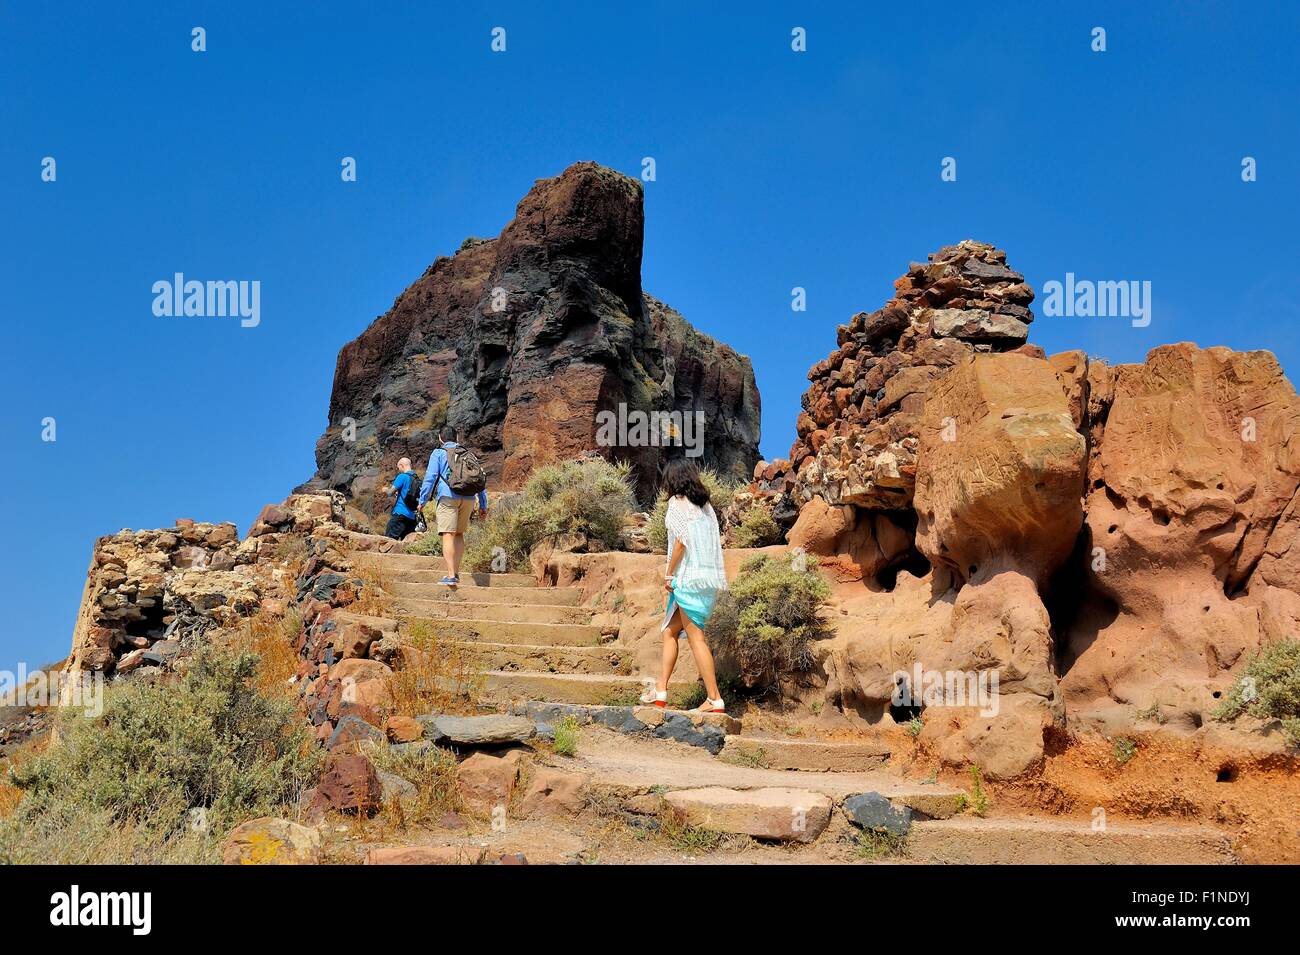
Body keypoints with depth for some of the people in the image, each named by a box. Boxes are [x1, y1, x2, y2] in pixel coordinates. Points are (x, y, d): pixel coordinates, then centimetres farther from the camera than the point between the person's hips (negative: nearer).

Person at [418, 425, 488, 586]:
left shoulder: (438, 453, 8)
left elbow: (430, 477, -2)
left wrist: (422, 500, 1)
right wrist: (483, 506, 21)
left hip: (447, 496, -5)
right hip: (468, 498, 5)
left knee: (448, 535, -9)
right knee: (459, 534, 17)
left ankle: (451, 576, -19)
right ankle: (456, 572, 14)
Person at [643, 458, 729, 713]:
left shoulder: (677, 502, -7)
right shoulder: (704, 504, 14)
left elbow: (681, 540, -15)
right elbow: (716, 541, 11)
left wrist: (669, 574, -7)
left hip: (689, 577, -8)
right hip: (710, 575, 8)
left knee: (695, 637, -6)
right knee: (670, 631, 17)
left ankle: (715, 700, -6)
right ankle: (661, 691, 19)